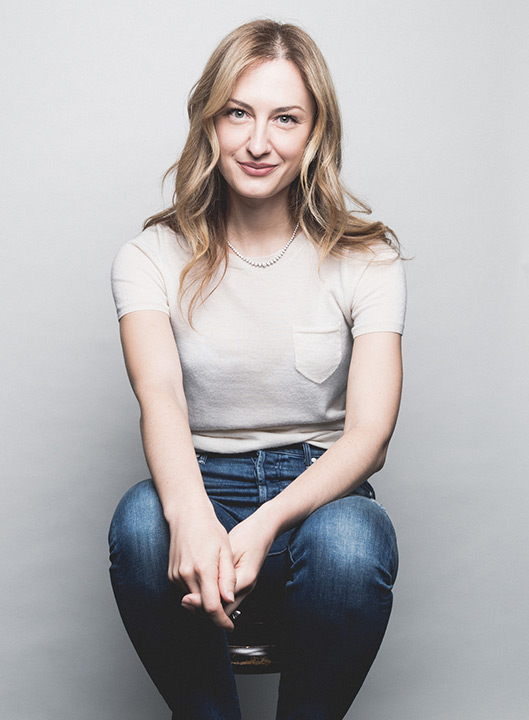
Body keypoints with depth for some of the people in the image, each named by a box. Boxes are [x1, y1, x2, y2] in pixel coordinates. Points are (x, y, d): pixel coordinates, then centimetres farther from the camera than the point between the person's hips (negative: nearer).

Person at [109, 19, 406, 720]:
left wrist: (264, 526, -30)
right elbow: (160, 394, -19)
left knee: (349, 540, -34)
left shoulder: (366, 258, -1)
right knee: (142, 521, -33)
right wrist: (192, 518, -41)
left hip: (320, 491, 0)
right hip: (201, 485, 1)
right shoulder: (154, 256, 0)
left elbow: (369, 432, -11)